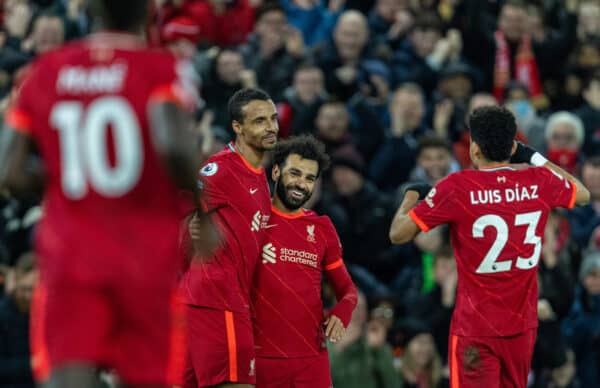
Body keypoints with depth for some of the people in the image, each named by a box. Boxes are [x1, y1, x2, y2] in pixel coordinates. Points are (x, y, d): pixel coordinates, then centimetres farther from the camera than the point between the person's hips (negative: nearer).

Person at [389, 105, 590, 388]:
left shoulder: (456, 188, -15)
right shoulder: (540, 183, -3)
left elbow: (398, 235, -10)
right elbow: (583, 194, 21)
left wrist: (412, 194, 9)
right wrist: (536, 159, 28)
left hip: (475, 329, -4)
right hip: (523, 325, 4)